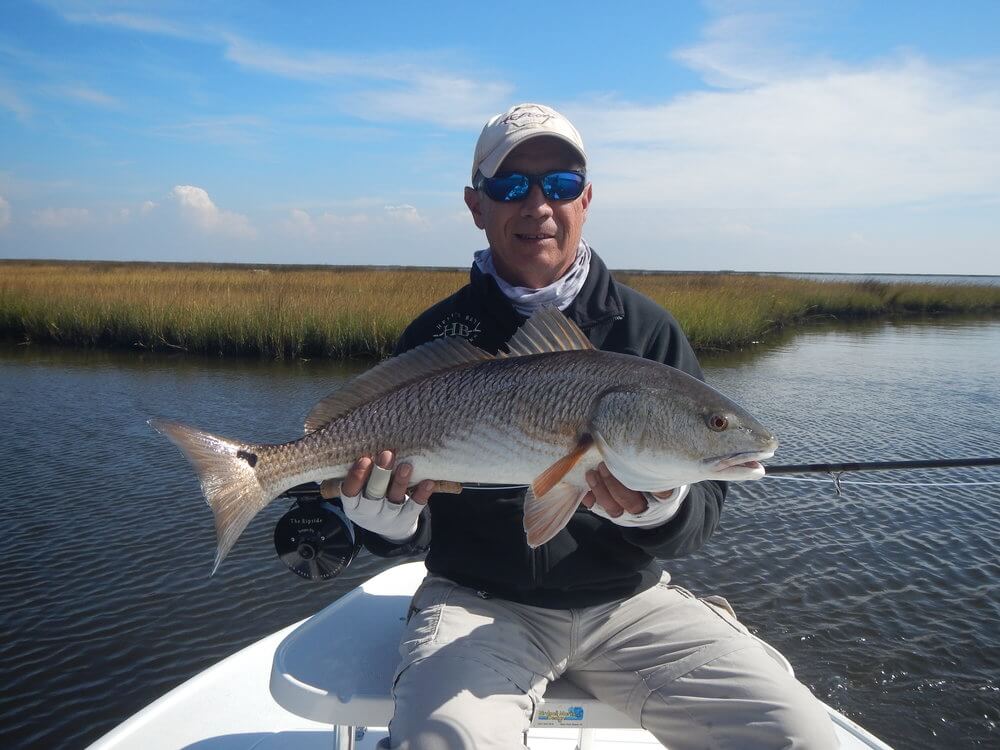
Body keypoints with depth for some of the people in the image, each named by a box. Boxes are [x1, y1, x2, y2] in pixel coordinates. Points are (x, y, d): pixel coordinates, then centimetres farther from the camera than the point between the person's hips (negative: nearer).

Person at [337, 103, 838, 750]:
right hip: (479, 601, -2)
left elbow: (703, 511, 0)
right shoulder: (436, 336, 1)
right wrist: (388, 518, -19)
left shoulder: (649, 330, 2)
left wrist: (659, 509, -23)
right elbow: (417, 531, 4)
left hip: (627, 600, 3)